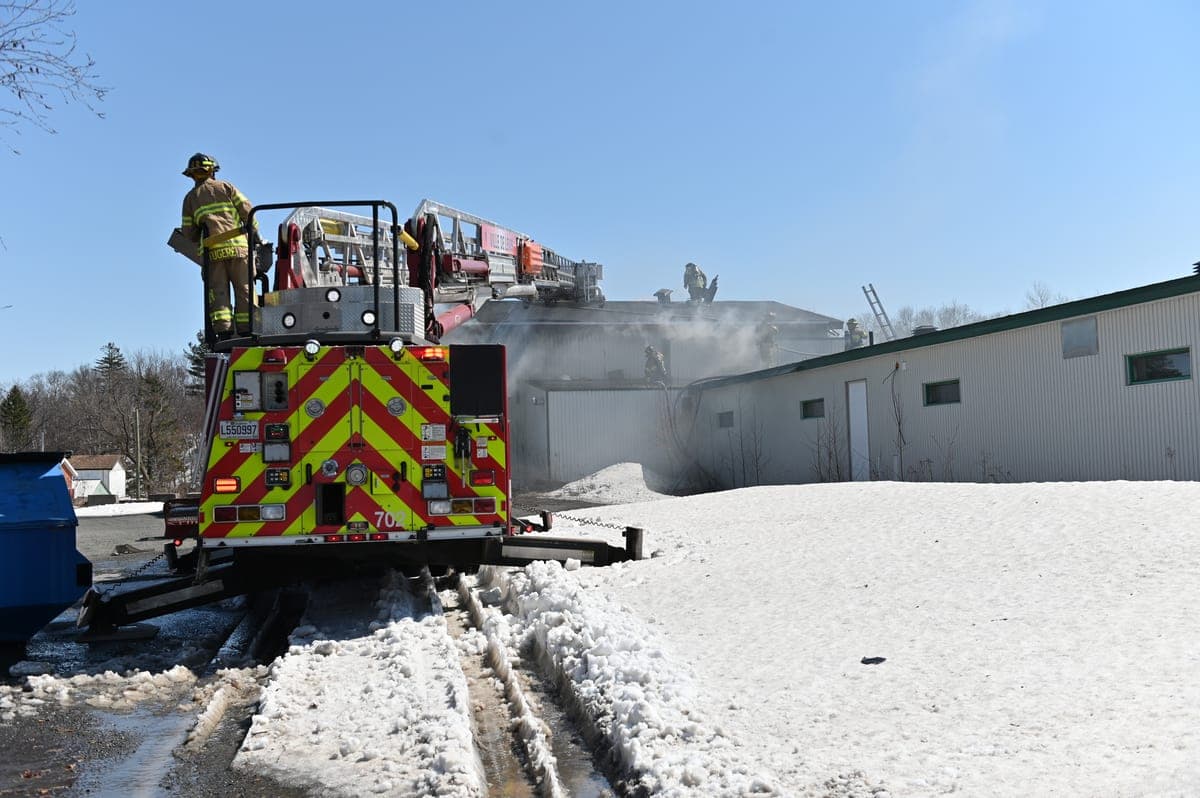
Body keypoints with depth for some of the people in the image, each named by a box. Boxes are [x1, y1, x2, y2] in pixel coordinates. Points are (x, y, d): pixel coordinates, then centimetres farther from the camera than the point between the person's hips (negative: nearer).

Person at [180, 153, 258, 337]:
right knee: (244, 289, -1)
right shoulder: (226, 187, 15)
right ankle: (245, 330, -7)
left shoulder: (190, 198, 20)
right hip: (237, 245, -1)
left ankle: (223, 331, -13)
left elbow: (188, 232, 16)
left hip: (211, 250, 1)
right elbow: (248, 212, 6)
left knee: (218, 292, -1)